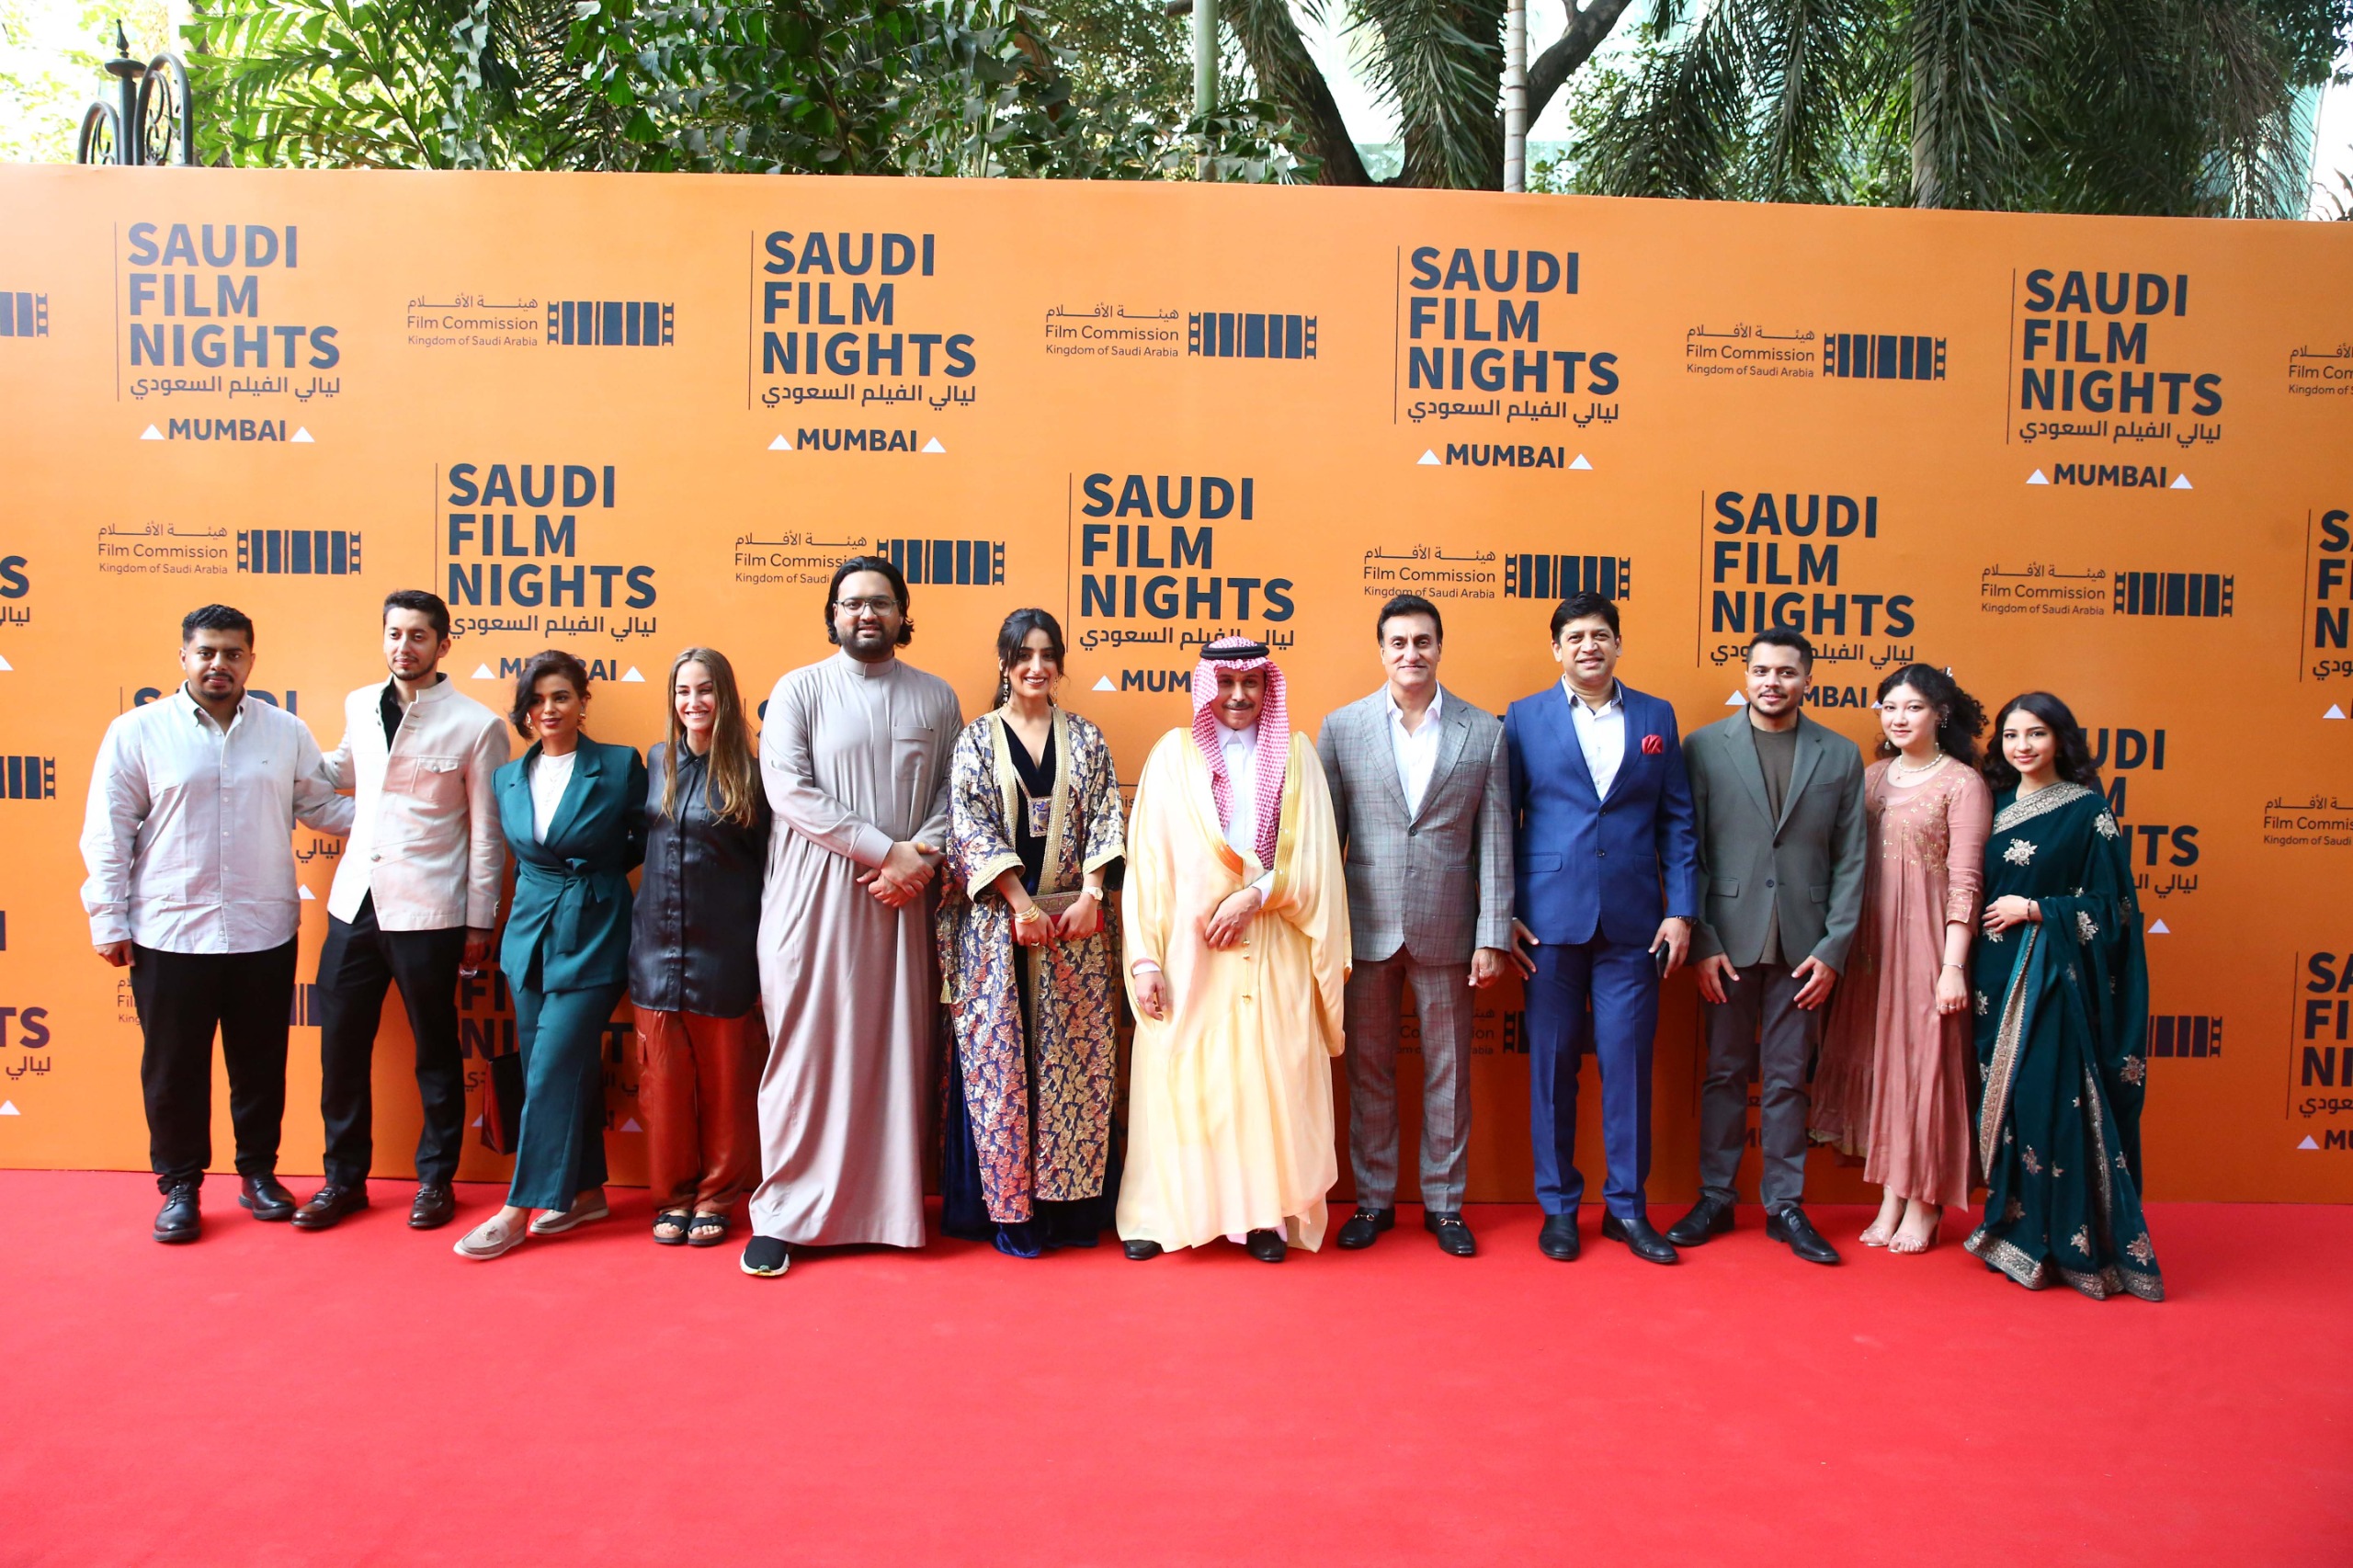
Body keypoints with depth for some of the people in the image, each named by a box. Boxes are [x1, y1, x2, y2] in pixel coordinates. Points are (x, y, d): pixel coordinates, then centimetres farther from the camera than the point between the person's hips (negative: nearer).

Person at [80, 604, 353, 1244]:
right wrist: (108, 920, -3)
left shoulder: (286, 732, 5)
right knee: (174, 1067, 8)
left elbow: (320, 806, 9)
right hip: (170, 934, -2)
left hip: (264, 931, 2)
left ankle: (259, 1173, 27)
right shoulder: (137, 732, -2)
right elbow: (108, 833, -1)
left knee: (261, 1063, 12)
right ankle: (179, 1185, 23)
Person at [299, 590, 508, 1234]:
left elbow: (486, 834, -4)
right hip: (354, 903, 5)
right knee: (341, 1047, 10)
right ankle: (344, 1177, 25)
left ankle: (436, 1179, 22)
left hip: (427, 914, -5)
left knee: (435, 1052, 8)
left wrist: (479, 922, -4)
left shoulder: (475, 726, -6)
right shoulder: (360, 706, 9)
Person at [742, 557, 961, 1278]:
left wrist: (921, 859, -13)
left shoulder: (936, 697, 11)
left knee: (898, 1050, 4)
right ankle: (782, 1213, 8)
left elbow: (951, 790, 6)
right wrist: (886, 848, -13)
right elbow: (790, 791, -8)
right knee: (806, 1049, -1)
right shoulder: (799, 689, 2)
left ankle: (891, 1205, 13)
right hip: (814, 895, -2)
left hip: (902, 898, 2)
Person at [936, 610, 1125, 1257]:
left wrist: (1089, 896, -9)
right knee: (998, 1057, 0)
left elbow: (1105, 821, 5)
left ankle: (1068, 1202, 12)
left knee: (1072, 1058, 3)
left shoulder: (1085, 739, 10)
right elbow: (970, 827, -5)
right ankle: (1009, 1210, 9)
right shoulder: (976, 739, 3)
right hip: (996, 923, -2)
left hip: (1074, 919, 2)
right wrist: (1022, 904, -13)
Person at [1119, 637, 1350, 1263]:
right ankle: (1161, 1212, 15)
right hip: (1189, 950, -1)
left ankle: (1266, 1214, 14)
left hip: (1273, 954, 1)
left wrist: (1255, 894, -13)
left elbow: (1315, 859, 2)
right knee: (1180, 1078, 2)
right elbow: (1148, 861, 0)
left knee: (1269, 1080, 3)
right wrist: (1144, 958, -6)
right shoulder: (1173, 755, 4)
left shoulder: (1295, 756, 7)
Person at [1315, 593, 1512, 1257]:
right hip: (1367, 928, 0)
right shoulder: (1341, 728, 2)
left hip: (1446, 930, 0)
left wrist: (1492, 936, -4)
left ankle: (1444, 1202, 23)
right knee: (1368, 1070, 10)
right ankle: (1373, 1199, 24)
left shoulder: (1484, 732, 2)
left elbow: (1495, 842, 0)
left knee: (1448, 1072, 9)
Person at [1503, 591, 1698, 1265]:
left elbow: (1676, 822, 8)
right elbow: (1503, 822, 3)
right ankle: (1558, 1204, 18)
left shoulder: (1656, 717, 9)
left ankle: (1627, 1205, 17)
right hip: (1551, 918, -1)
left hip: (1633, 922, 1)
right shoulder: (1524, 718, 5)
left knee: (1628, 1062, 3)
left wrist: (1681, 909, 0)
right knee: (1552, 1063, 5)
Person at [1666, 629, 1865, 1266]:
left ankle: (1784, 1205, 19)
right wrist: (1702, 942, -7)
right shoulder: (1704, 747, 1)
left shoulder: (1841, 756, 6)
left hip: (1803, 945, 1)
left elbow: (1851, 861, 5)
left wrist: (1833, 949, -3)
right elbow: (1687, 853, -1)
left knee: (1787, 1078, 8)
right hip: (1728, 940, -1)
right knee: (1725, 1072, 8)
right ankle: (1715, 1199, 19)